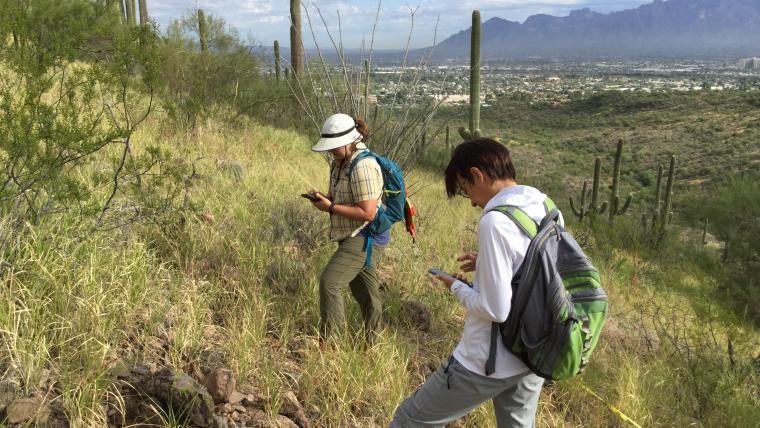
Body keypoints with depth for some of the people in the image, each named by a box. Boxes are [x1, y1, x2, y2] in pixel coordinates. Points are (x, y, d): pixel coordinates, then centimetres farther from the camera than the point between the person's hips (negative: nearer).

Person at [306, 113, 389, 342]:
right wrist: (323, 198, 0)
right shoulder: (340, 162, 8)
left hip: (365, 237, -10)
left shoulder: (363, 166, -22)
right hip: (357, 237, 10)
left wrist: (331, 207, -22)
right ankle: (372, 342, 31)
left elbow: (368, 213, -27)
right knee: (365, 290, 17)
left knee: (329, 281, -13)